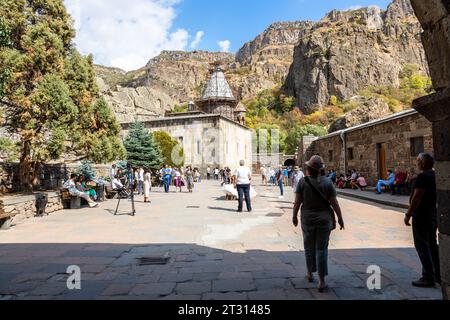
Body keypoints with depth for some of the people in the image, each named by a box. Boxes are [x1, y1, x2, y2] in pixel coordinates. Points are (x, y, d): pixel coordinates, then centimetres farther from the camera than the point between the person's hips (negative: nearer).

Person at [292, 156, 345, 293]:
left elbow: (297, 202, -8)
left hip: (308, 219, 0)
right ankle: (322, 281, 8)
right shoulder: (327, 182, -8)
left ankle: (310, 274, 35)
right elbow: (334, 203, -8)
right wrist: (340, 218, 4)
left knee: (309, 247, 18)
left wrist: (294, 216, 5)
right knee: (321, 249, 7)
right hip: (324, 219, 0)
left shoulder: (303, 182, -10)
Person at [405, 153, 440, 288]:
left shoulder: (423, 177, -19)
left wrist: (408, 214, -16)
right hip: (433, 215, 9)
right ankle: (439, 275, 25)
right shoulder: (436, 176, 9)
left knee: (422, 246, -2)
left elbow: (416, 198, -22)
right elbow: (438, 197, 16)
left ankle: (428, 278, 3)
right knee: (433, 245, 17)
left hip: (422, 216, -9)